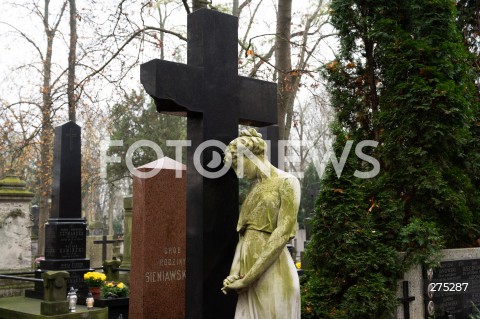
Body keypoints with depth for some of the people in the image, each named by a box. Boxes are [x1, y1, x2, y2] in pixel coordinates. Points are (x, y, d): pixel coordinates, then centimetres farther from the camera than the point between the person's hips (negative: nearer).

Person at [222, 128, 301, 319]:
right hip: (249, 276, 6)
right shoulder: (254, 188, 16)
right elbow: (243, 233, 10)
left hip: (272, 273, -6)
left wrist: (247, 278, -16)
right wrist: (235, 271, -7)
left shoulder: (286, 183, -6)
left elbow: (283, 235, -15)